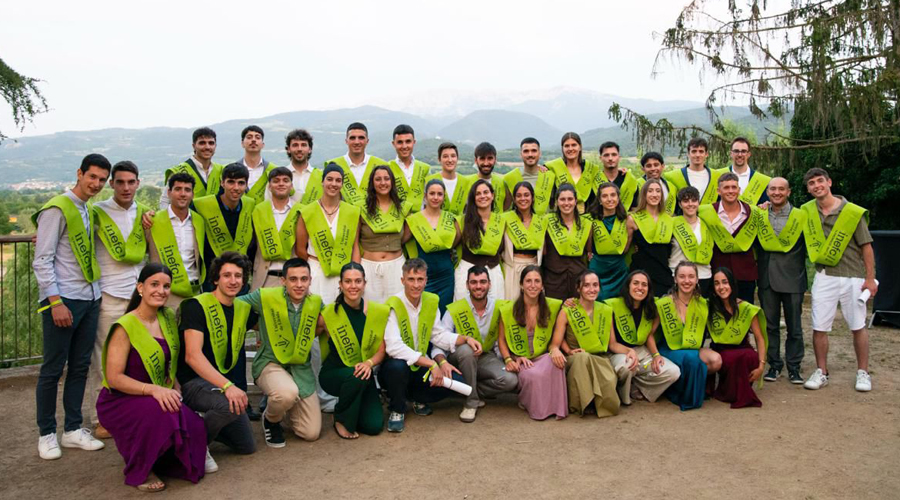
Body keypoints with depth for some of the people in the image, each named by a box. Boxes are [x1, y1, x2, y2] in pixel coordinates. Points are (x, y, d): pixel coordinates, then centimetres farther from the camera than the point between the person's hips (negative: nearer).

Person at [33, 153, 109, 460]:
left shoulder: (89, 211, 15)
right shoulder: (57, 208, -8)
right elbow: (42, 261, -12)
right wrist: (56, 302, -17)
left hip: (90, 298, 7)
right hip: (63, 300, -7)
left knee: (80, 366, 11)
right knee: (52, 370, 3)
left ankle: (73, 430, 21)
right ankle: (47, 434, 15)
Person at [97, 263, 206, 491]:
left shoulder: (169, 319, 5)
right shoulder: (125, 327, -15)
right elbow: (114, 378, -19)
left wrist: (175, 388, 0)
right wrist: (153, 389, -33)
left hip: (160, 397, 6)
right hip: (120, 401, -6)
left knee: (195, 427, -22)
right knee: (161, 412, -37)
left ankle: (162, 460, 12)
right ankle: (138, 471, -10)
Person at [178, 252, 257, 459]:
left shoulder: (244, 309, 6)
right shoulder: (197, 306, -15)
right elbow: (192, 356, -26)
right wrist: (227, 386, -35)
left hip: (225, 383, 7)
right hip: (193, 383, -7)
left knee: (247, 446, 8)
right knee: (228, 404, -37)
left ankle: (205, 424, 27)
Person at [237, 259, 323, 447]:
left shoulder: (316, 302, -3)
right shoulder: (265, 296, -15)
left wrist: (306, 338, -4)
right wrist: (265, 333, -8)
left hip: (302, 368, 4)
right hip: (270, 363, -4)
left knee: (312, 433, -1)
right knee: (288, 392, -39)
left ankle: (284, 409, 31)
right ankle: (271, 419, -2)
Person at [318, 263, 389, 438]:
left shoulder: (378, 312, -6)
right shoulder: (329, 314, -14)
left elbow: (382, 349, -3)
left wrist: (369, 363, -21)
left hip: (364, 374, 3)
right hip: (333, 374, -3)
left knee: (374, 426, -12)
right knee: (356, 377, -36)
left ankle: (354, 407, 22)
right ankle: (341, 420, -7)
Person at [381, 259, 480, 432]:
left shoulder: (431, 302, 2)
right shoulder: (393, 306, -19)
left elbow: (439, 335, 8)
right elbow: (394, 347, -29)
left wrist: (466, 338, -9)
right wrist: (431, 364, -30)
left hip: (420, 369, 5)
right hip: (395, 370, -5)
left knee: (456, 380, -15)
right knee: (397, 366, -38)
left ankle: (417, 399, 13)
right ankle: (397, 410, -7)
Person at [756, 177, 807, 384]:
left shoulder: (801, 216, -1)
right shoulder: (759, 216, 6)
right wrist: (756, 262, 1)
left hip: (793, 279, -2)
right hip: (767, 279, 2)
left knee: (794, 326, 5)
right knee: (770, 325, 9)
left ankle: (794, 367, 16)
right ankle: (774, 365, 19)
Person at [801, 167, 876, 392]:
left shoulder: (853, 212, -7)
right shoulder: (806, 211, 1)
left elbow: (866, 246, -3)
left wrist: (870, 278, -5)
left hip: (852, 277, -2)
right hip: (823, 277, 2)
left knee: (858, 326, 6)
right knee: (819, 327, 2)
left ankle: (863, 373, 19)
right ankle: (821, 372, 15)